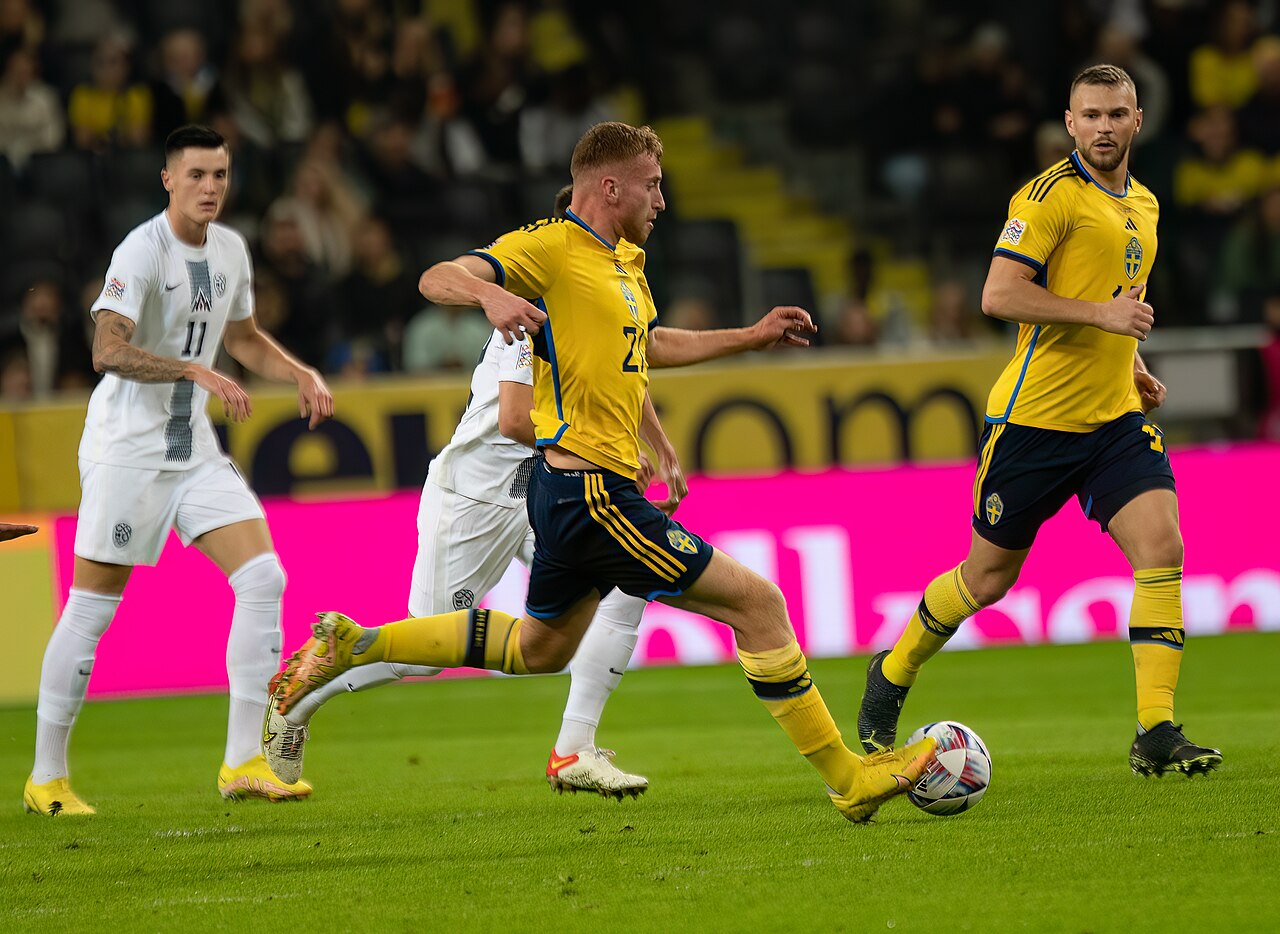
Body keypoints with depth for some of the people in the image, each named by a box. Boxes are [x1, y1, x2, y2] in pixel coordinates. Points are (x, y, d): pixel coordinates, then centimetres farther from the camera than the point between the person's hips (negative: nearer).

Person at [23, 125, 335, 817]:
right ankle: (46, 778, 7)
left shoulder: (230, 249, 9)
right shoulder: (142, 251, -15)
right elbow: (108, 350, -27)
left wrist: (302, 374, 11)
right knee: (91, 608, -4)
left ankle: (242, 764, -4)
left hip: (194, 448, 7)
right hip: (125, 447, -7)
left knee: (263, 578, -7)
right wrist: (199, 372, -34)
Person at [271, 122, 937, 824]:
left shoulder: (625, 261, 17)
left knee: (539, 649, 26)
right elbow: (438, 278, -22)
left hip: (573, 493, 11)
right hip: (589, 491, -11)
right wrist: (490, 293, -43)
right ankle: (847, 779, -5)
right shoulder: (550, 246, -11)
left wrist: (753, 336, 35)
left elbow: (646, 346, 35)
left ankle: (351, 646, 29)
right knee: (757, 602, -9)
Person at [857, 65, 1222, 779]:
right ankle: (893, 675, 32)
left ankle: (1157, 735, -14)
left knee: (1163, 548, -15)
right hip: (1035, 417, -6)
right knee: (988, 577, 6)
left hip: (1115, 418, 6)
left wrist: (1133, 365, 14)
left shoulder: (1144, 205, 15)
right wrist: (1100, 313, -24)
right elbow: (999, 294, -19)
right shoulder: (1054, 194, -10)